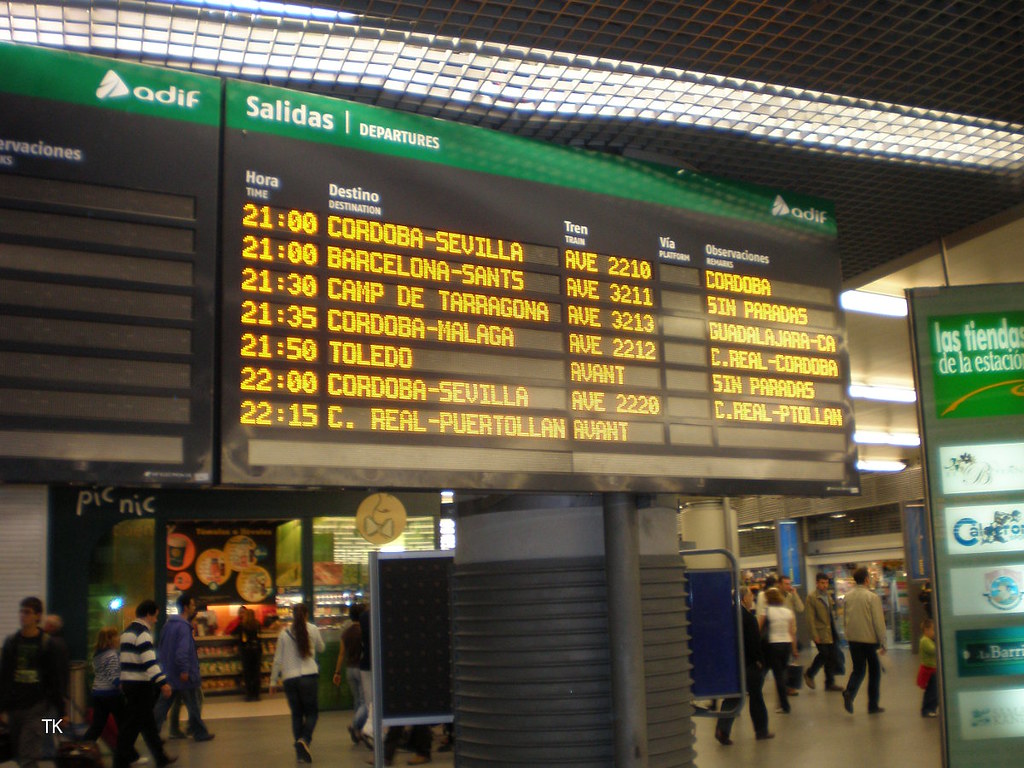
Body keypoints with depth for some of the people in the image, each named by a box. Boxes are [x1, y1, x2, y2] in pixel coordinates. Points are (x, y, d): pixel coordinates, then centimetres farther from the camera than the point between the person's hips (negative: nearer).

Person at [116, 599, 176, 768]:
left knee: (147, 721, 17)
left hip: (128, 682, 10)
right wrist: (163, 682, -28)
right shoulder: (142, 633, -15)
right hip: (140, 685, -10)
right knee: (133, 724, -4)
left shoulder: (127, 632, 16)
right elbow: (149, 661, -25)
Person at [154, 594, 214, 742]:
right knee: (194, 704, 6)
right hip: (184, 675, -8)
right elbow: (183, 650, -26)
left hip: (168, 673, 8)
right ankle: (200, 732, 15)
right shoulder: (183, 626, -16)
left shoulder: (168, 624, 11)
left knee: (161, 706, 8)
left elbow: (161, 648, 18)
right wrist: (184, 670, -27)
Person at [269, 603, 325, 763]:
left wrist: (273, 681, 11)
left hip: (289, 678, 2)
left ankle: (300, 751, 9)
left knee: (296, 714, 12)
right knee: (311, 712, 9)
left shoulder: (284, 634, 3)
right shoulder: (313, 630, -1)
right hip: (309, 676, -2)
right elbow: (321, 648, 15)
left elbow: (278, 659, 4)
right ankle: (304, 739, -17)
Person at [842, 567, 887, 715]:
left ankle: (849, 692, -15)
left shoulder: (847, 597, 3)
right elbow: (879, 622, -12)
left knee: (858, 669, 12)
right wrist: (883, 643, -6)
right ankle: (873, 705, 16)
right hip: (870, 639, -4)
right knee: (874, 671, 12)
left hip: (853, 639, 4)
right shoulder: (872, 597, -12)